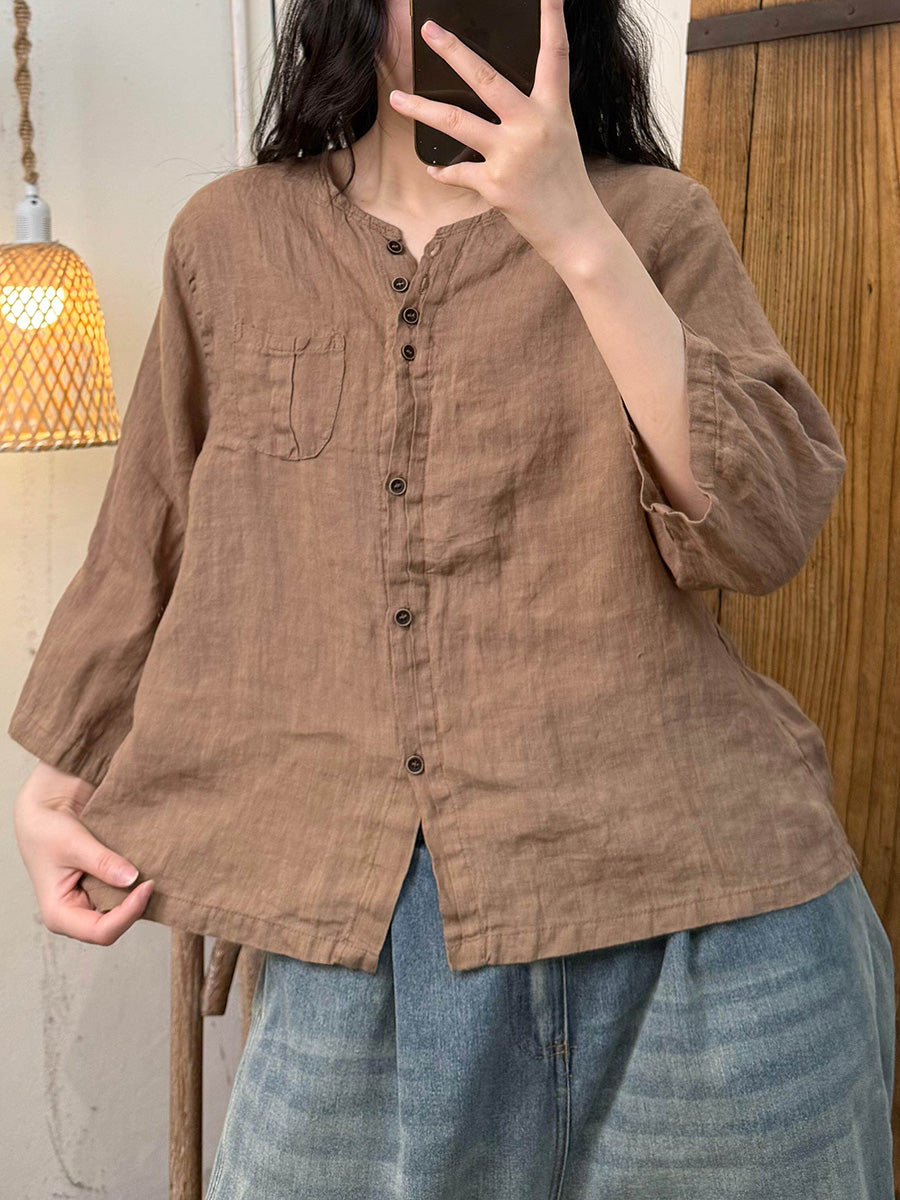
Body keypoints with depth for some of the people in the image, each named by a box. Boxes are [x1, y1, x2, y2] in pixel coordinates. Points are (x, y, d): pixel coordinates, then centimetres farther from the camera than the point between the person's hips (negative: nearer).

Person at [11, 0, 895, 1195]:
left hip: (676, 889, 0)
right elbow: (148, 547, 15)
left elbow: (760, 531, -11)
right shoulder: (230, 235, 8)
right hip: (358, 910, 2)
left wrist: (577, 235, -17)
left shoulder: (657, 221, 3)